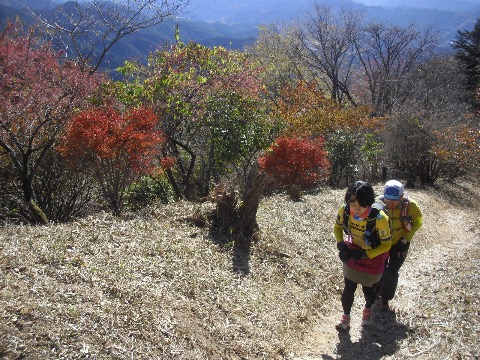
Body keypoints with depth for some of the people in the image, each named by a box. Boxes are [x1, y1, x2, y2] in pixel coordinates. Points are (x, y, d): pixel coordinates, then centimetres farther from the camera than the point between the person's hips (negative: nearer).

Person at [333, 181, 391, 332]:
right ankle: (346, 316, 36)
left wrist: (364, 254, -29)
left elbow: (386, 245, -22)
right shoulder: (344, 211, -24)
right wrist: (341, 244, -18)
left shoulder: (379, 218, -36)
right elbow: (337, 227, -1)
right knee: (348, 289, 9)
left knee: (368, 289, 19)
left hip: (373, 259, -2)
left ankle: (368, 310, 53)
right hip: (352, 256, 2)